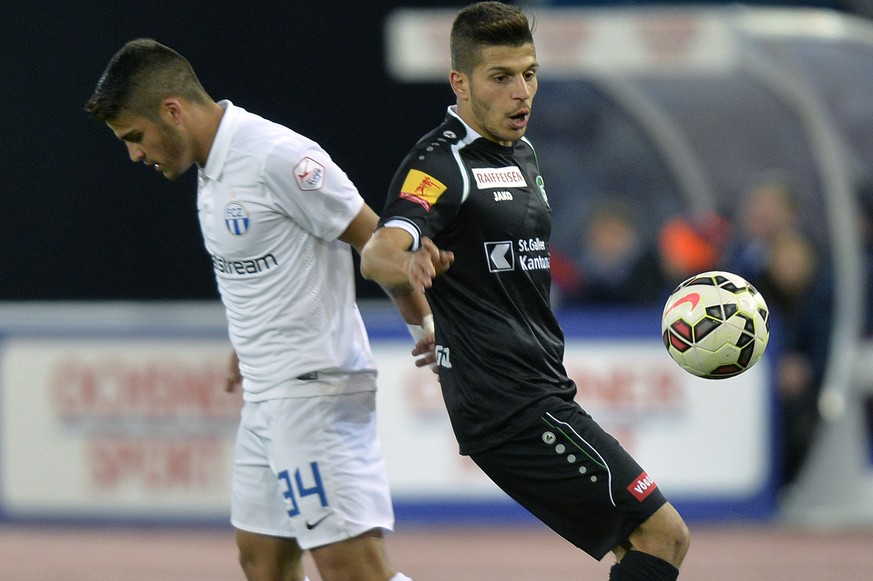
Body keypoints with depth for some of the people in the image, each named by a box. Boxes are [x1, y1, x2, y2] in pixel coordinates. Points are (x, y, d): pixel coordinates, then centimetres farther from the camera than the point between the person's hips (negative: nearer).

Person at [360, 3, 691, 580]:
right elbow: (378, 252, -35)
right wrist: (407, 263, -55)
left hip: (542, 395, 10)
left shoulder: (522, 153, 14)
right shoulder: (441, 164, -15)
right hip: (516, 405, -10)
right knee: (664, 534, -12)